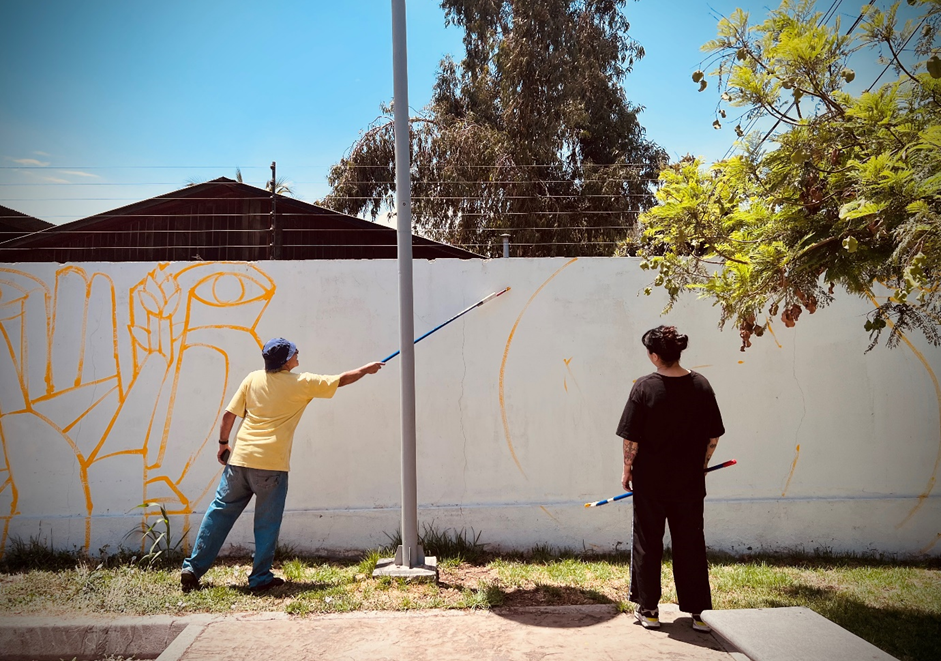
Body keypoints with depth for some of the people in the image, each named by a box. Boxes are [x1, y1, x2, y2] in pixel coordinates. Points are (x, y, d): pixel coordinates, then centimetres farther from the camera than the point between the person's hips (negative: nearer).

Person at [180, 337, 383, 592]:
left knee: (220, 512, 13)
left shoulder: (253, 379, 7)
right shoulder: (301, 383, -2)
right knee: (267, 524, 8)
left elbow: (228, 414, 6)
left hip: (240, 458, 4)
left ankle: (193, 568, 17)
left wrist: (223, 443, 20)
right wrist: (367, 369, 23)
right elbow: (342, 380, 7)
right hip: (271, 465, -4)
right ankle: (260, 578, 14)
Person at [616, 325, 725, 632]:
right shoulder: (701, 385, -4)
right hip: (689, 481, 3)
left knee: (647, 543, 12)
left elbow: (631, 438, -11)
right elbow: (713, 437, 2)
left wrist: (627, 469, 3)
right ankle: (699, 612, 18)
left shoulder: (644, 387, -14)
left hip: (650, 481, -2)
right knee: (691, 544, 13)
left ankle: (648, 609, 20)